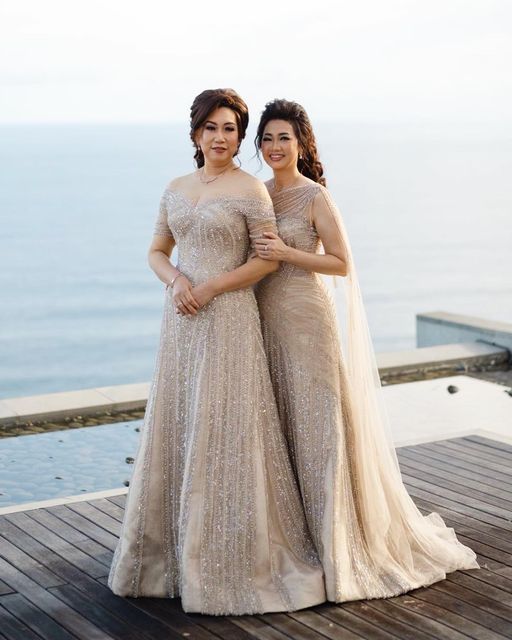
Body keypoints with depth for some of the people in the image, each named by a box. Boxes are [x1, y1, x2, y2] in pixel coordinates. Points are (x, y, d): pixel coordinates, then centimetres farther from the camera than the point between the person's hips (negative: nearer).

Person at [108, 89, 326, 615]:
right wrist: (176, 280, -5)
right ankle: (172, 551, 24)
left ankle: (233, 560, 11)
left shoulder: (249, 189, -5)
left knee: (224, 435, -2)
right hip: (180, 321, 6)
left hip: (228, 320, -6)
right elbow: (156, 251, 16)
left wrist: (209, 287, -14)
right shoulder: (176, 189, 12)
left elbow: (268, 258, -7)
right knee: (175, 430, 10)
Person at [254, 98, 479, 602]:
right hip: (265, 320, 6)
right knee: (276, 428, 9)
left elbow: (342, 263, -11)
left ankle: (337, 541, 9)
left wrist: (285, 253, -19)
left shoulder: (314, 196, -8)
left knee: (316, 426, -2)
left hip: (306, 320, -6)